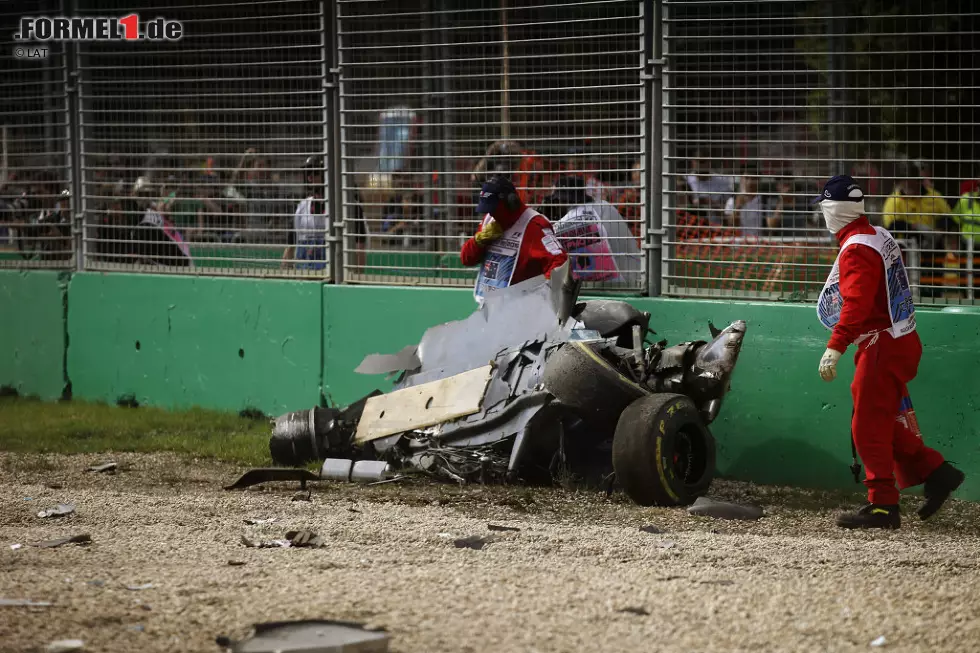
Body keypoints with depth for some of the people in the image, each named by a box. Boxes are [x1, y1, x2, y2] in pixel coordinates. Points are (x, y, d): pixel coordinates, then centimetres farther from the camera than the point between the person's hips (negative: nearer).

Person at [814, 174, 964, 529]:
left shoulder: (856, 249, -19)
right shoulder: (879, 236, 10)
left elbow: (857, 304, -28)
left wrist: (835, 348, -32)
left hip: (884, 347, -10)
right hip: (901, 340, 10)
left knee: (869, 427, -5)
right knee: (885, 422, 17)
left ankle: (883, 506, -4)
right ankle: (936, 472, 18)